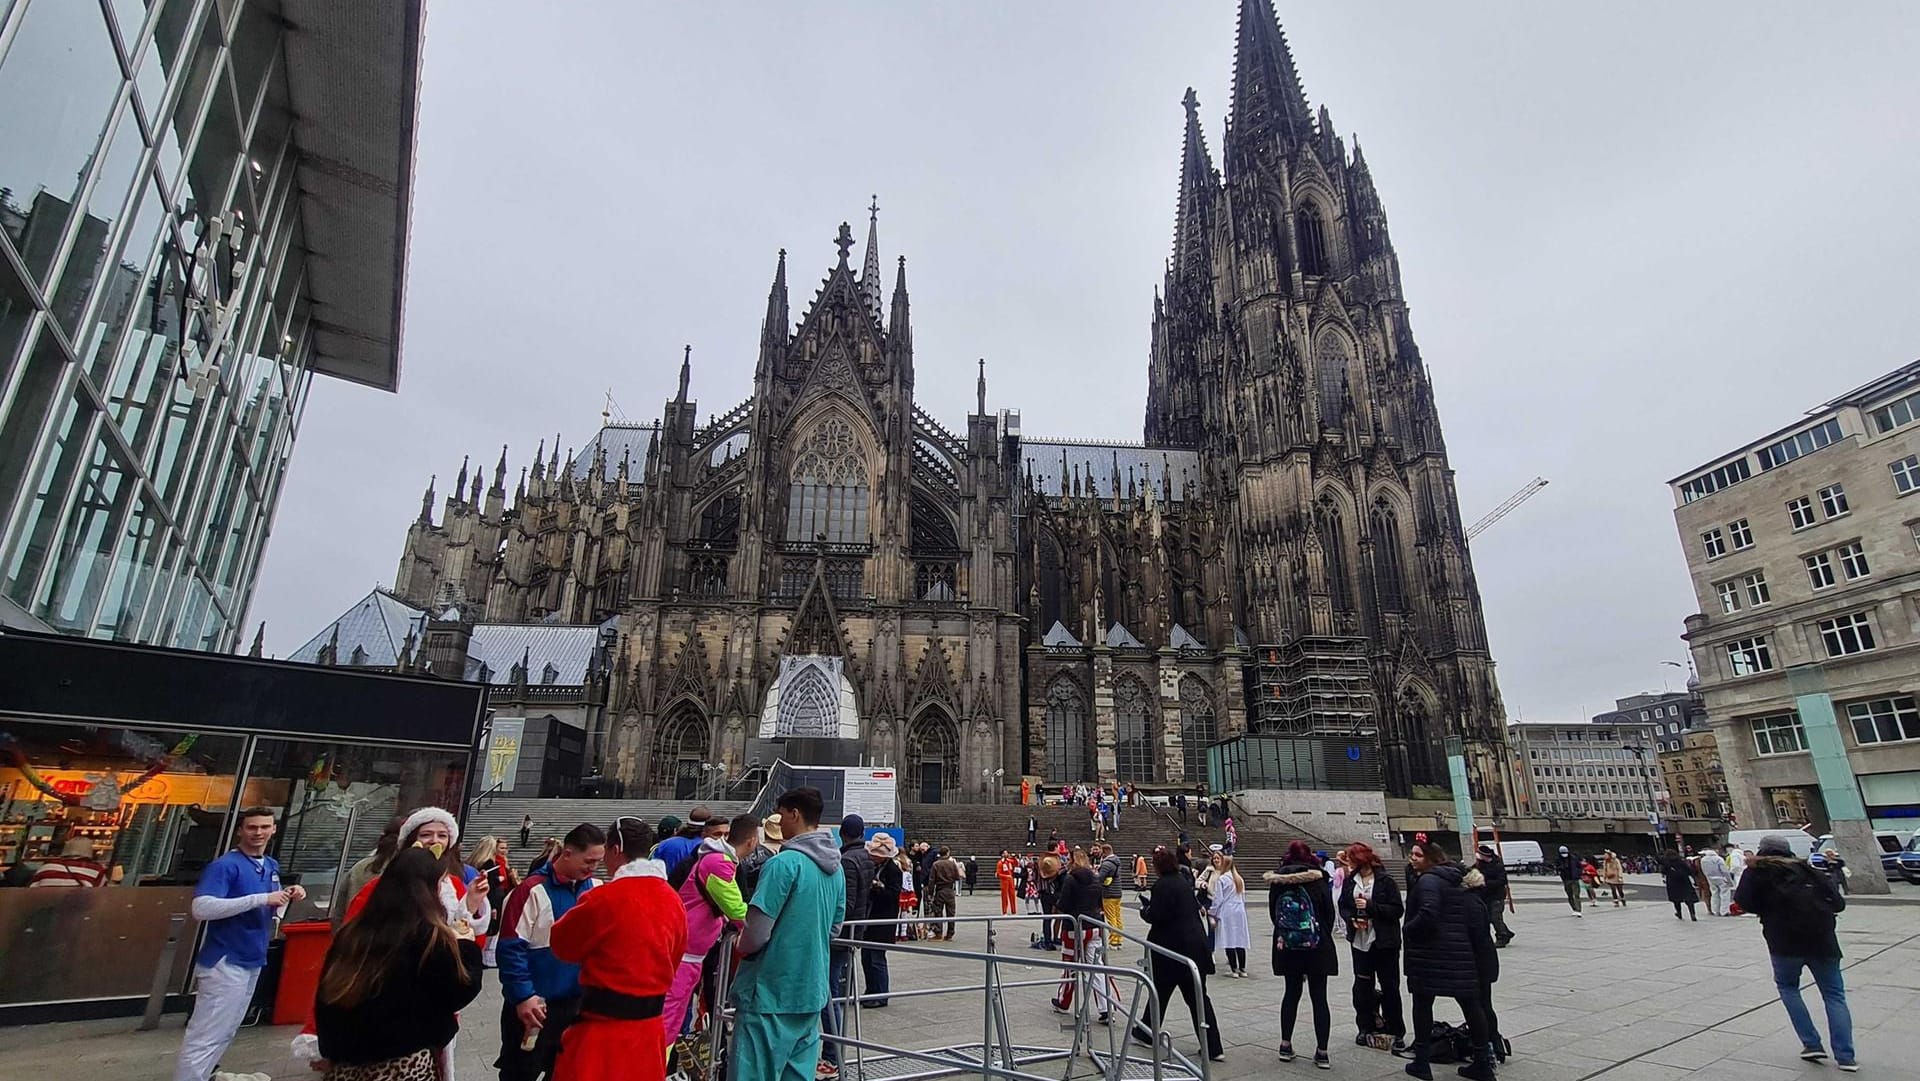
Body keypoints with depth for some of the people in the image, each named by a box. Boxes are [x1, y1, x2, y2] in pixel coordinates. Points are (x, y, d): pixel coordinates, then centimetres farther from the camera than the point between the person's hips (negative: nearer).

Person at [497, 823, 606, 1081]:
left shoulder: (594, 889, 1)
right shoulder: (533, 890, -18)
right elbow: (511, 948, -16)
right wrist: (522, 996, -18)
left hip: (577, 1002, 5)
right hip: (536, 1005, -5)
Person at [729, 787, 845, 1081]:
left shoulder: (784, 863, -18)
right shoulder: (836, 867, 7)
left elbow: (757, 932, -18)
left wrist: (743, 948, 2)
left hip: (771, 992, -7)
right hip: (812, 991, 7)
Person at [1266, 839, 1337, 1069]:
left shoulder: (1277, 882, -4)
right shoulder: (1318, 881, -10)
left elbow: (1273, 913, 2)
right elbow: (1329, 914, -3)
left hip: (1287, 947, 2)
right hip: (1316, 946, -2)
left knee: (1292, 992, 15)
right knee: (1319, 997, 7)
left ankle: (1286, 1045, 17)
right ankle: (1321, 1052, 8)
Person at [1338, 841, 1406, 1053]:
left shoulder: (1385, 880, -11)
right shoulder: (1350, 880, 3)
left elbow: (1398, 909, -14)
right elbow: (1343, 906, 9)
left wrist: (1371, 906, -21)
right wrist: (1352, 919, -10)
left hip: (1384, 942, -5)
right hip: (1359, 941, 5)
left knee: (1389, 987, 2)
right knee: (1362, 986, 10)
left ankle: (1397, 1033, 13)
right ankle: (1366, 1027, 23)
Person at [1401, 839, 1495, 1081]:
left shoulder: (1428, 880, -14)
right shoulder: (1456, 880, 13)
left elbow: (1427, 914, -26)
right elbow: (1476, 910, 15)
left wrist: (1406, 929, -11)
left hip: (1430, 952, -8)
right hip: (1460, 950, 8)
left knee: (1422, 1002, 3)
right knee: (1470, 1003, 11)